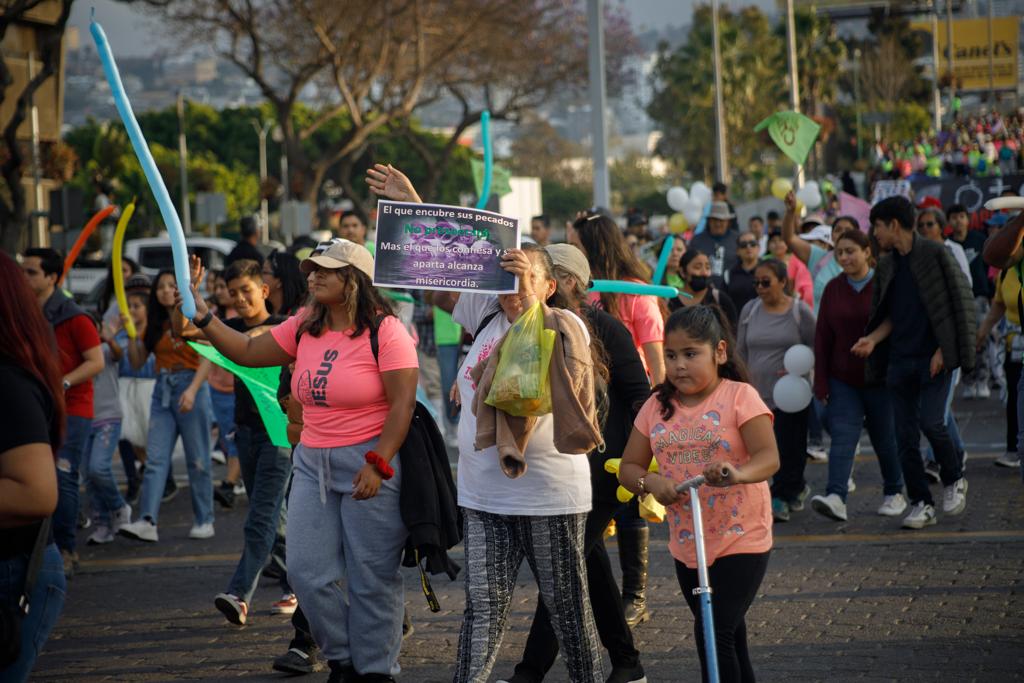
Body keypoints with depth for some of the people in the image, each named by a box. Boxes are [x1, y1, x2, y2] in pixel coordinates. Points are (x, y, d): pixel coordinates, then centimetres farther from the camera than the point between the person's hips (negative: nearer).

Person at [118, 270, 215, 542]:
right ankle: (147, 522, -16)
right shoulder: (155, 324, 15)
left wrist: (192, 390, -23)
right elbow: (137, 362, 14)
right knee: (155, 459, -7)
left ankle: (204, 521, 11)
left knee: (197, 460, 1)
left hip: (190, 386, -6)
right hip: (163, 390, 6)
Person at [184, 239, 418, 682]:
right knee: (307, 573, 3)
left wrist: (378, 464, -20)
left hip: (369, 463, -6)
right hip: (312, 462, 7)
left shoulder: (385, 331, -10)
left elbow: (403, 402, -14)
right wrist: (201, 315, 3)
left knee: (372, 579, 1)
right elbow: (247, 352, 12)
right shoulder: (303, 329, 9)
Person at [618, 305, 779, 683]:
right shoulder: (657, 406, 4)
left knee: (715, 634, -15)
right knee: (729, 639, 18)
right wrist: (651, 481, -18)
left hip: (741, 540, -6)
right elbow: (628, 467, 5)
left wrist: (738, 473, -43)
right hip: (687, 544, 6)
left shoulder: (739, 397, -10)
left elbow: (768, 456, -21)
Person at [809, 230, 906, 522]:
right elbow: (822, 337, 6)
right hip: (844, 379, 2)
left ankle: (894, 494, 28)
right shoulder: (833, 289, 4)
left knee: (885, 439, 9)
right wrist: (821, 382, 1)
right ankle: (836, 498, -24)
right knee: (842, 437, -11)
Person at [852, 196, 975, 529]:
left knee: (931, 421, -17)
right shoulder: (886, 266, 12)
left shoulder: (935, 255, -6)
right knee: (905, 436, 2)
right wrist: (872, 339, -2)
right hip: (899, 360, 6)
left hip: (934, 358, -6)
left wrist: (944, 350, -12)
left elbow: (961, 302, -7)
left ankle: (954, 480, 9)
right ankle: (921, 504, 11)